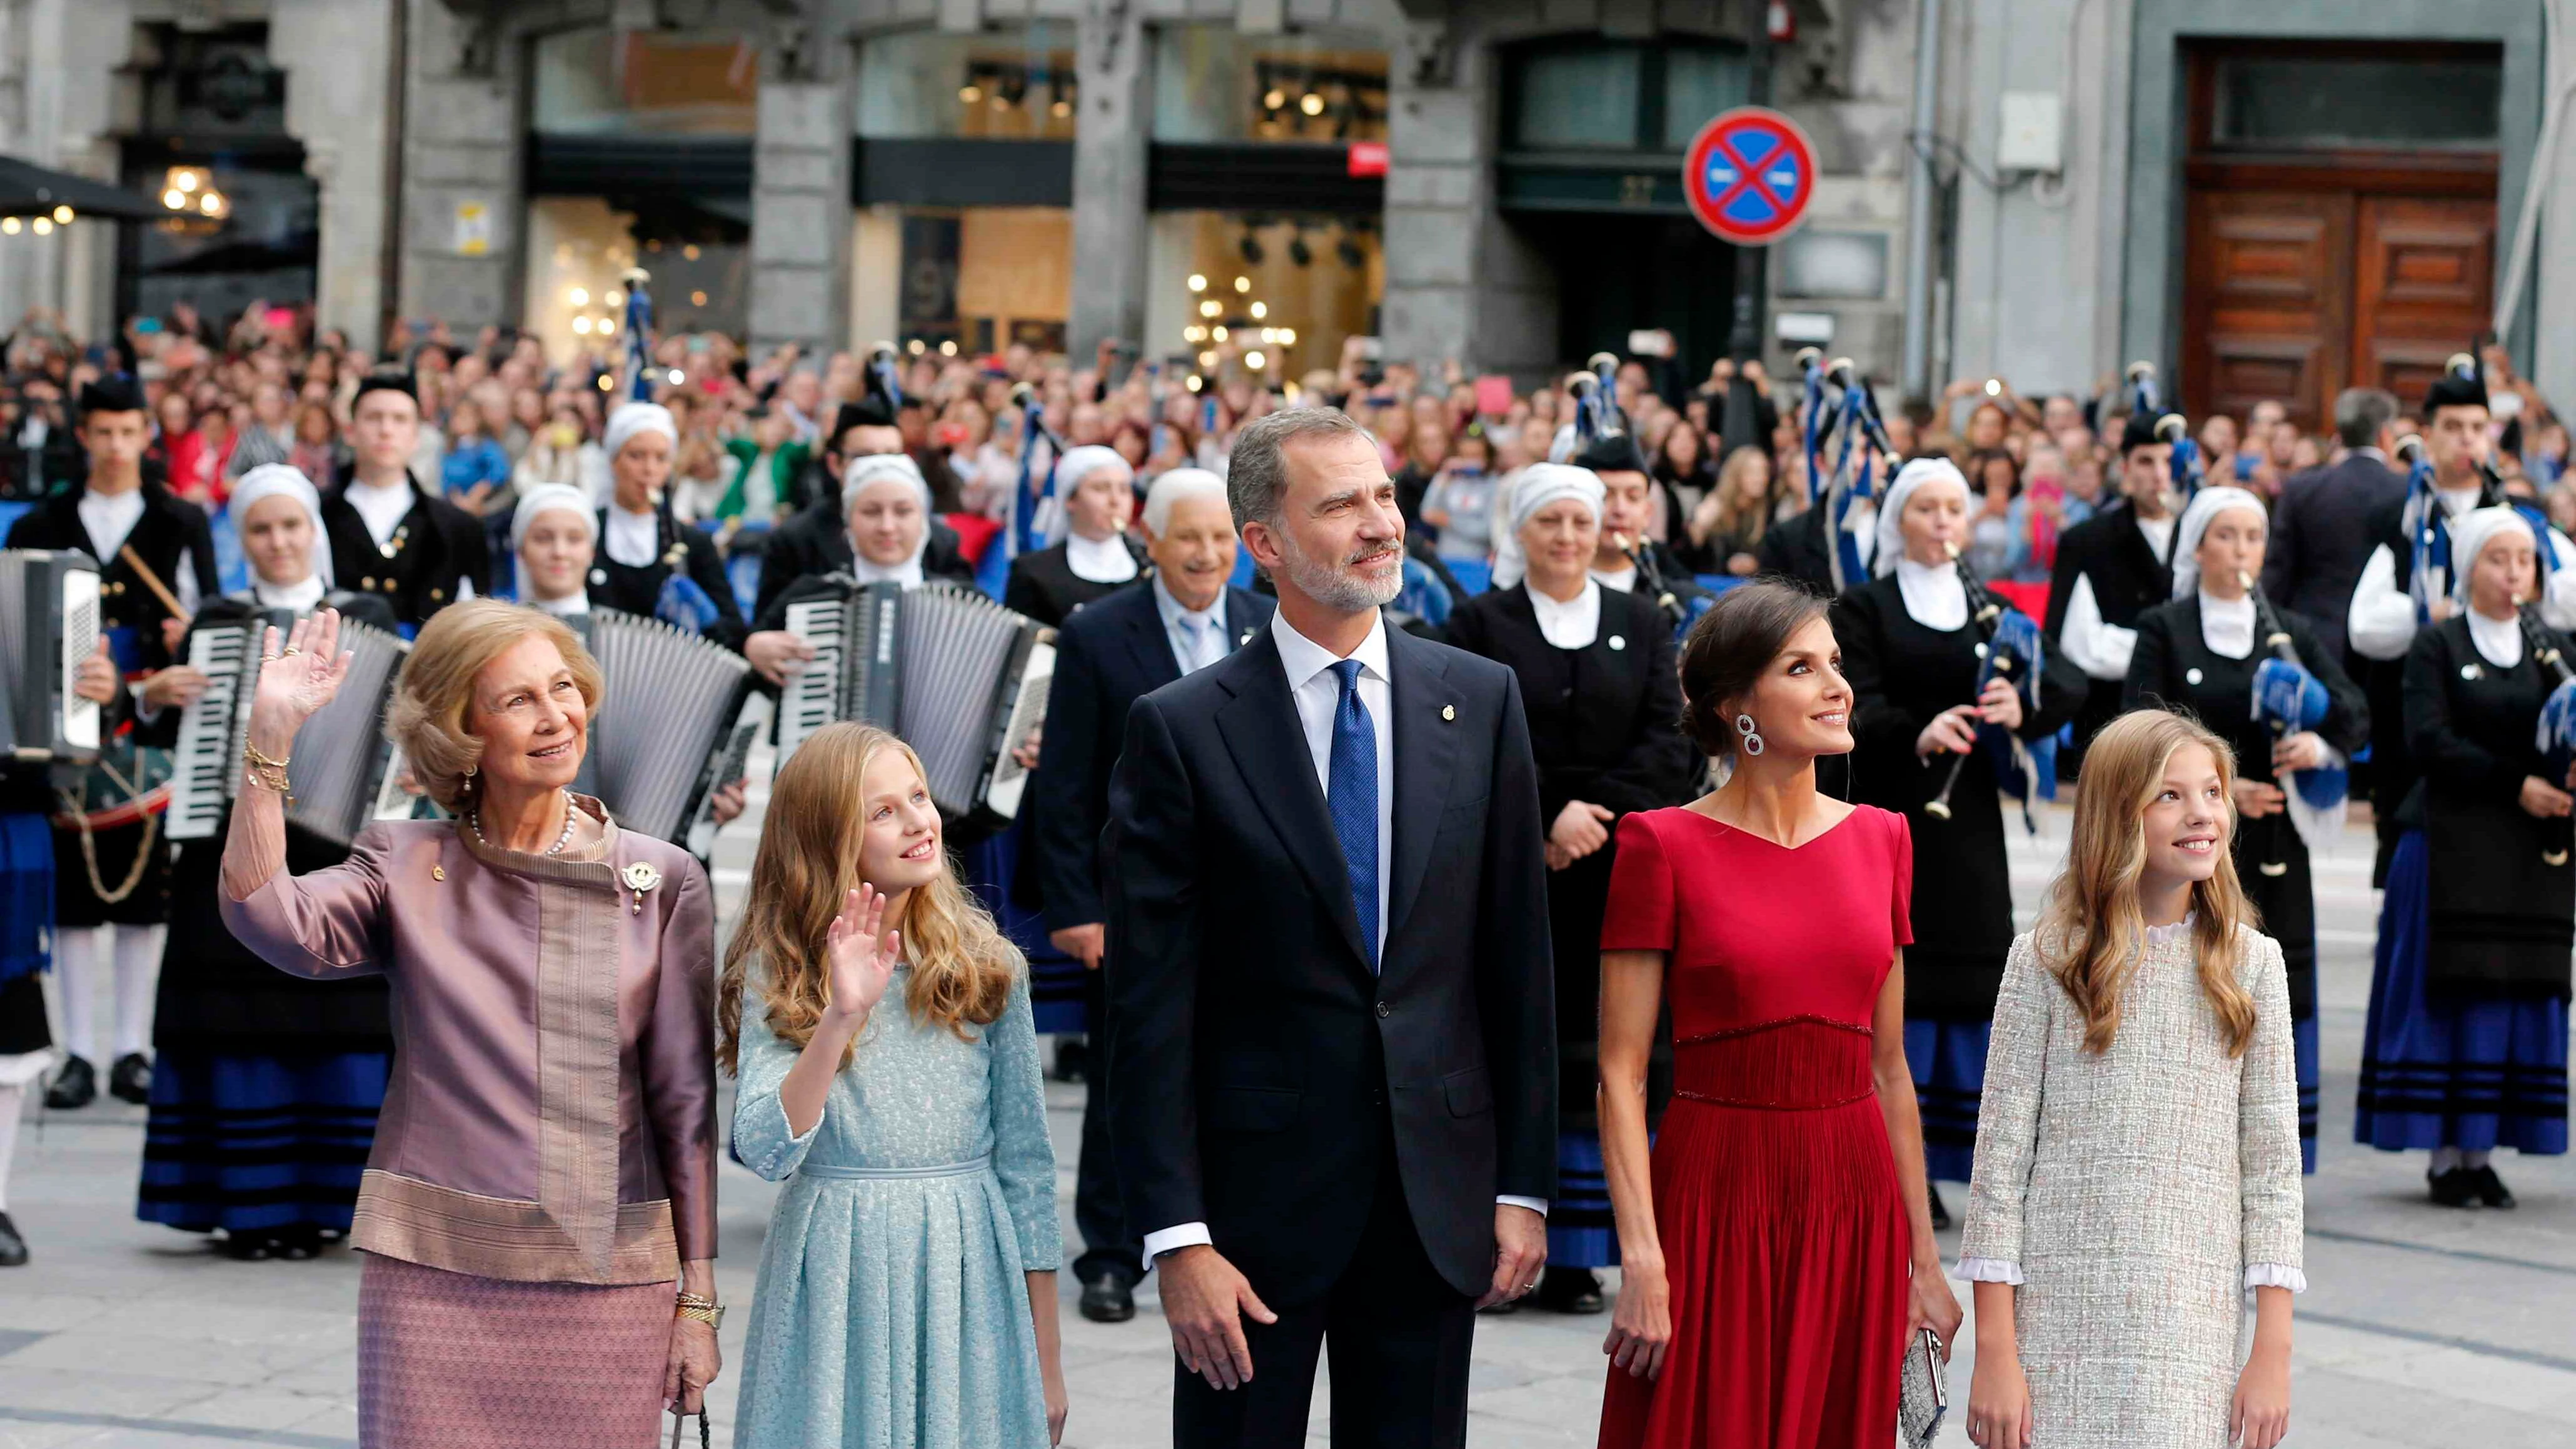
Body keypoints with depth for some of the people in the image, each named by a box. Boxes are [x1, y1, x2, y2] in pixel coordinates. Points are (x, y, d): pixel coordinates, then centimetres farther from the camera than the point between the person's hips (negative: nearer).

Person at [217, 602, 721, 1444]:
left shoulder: (663, 883, 4)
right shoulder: (406, 867, 5)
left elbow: (688, 1106, 5)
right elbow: (268, 919, -14)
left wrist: (699, 1299, 2)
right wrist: (269, 735, -18)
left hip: (608, 1280, 0)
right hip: (434, 1272, 0)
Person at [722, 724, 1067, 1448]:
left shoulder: (988, 968, 2)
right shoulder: (777, 975, -1)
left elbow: (1025, 1165, 4)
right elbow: (766, 1150, -15)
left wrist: (1047, 1363, 4)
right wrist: (842, 1016, -26)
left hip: (967, 1279, 1)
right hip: (833, 1284, -1)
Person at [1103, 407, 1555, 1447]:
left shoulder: (1480, 701, 4)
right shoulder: (1182, 730, -6)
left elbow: (1518, 961, 6)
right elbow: (1151, 1006, -7)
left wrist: (1525, 1185, 3)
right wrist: (1177, 1235, -12)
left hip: (1436, 1197, 3)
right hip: (1256, 1193, -3)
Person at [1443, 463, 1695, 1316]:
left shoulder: (1643, 625, 12)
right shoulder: (1482, 625, 6)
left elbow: (1670, 746, 3)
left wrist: (1597, 816, -11)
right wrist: (1549, 818, -15)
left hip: (1619, 876, 2)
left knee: (1606, 1055, -2)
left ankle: (1574, 1254, 1)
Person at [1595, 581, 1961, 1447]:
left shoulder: (1880, 840, 9)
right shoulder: (1664, 846, -5)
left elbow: (1888, 1066, 13)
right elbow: (1620, 1073, -7)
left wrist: (1923, 1256, 11)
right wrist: (1642, 1259, -16)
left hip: (1855, 1210, 4)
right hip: (1716, 1203, -4)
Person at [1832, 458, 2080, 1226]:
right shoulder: (1862, 610, 4)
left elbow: (2064, 681, 0)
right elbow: (1859, 705, -11)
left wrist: (2022, 706, -23)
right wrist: (1916, 735, -32)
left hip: (1966, 823, 4)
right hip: (1885, 813, -4)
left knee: (1963, 986, 1)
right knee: (1894, 988, -9)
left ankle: (1928, 1173, 6)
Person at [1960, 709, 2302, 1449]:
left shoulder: (2251, 963, 5)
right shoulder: (2046, 959, 0)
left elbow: (2272, 1164, 5)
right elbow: (2001, 1153, 0)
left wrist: (2274, 1349, -1)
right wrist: (1994, 1350, -5)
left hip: (2194, 1325, 1)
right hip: (2059, 1316, -1)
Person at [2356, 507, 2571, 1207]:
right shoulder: (2436, 646, 2)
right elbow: (2430, 743, -9)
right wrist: (2516, 784, -17)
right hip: (2453, 847, -4)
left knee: (2519, 993, 1)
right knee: (2453, 993, -5)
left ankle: (2481, 1153, 6)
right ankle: (2446, 1154, -1)